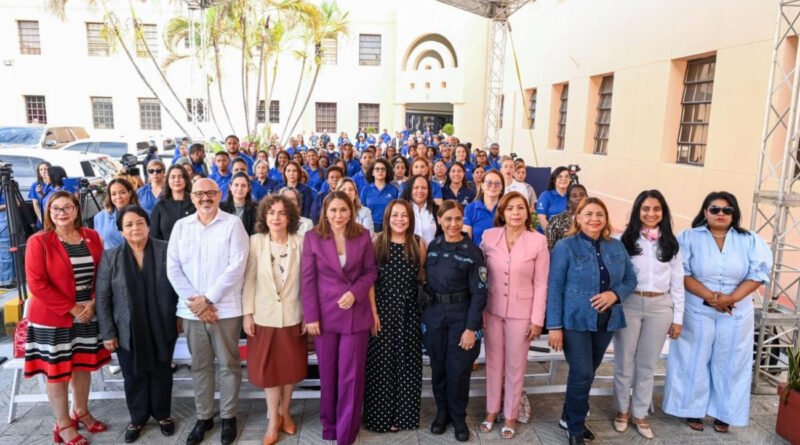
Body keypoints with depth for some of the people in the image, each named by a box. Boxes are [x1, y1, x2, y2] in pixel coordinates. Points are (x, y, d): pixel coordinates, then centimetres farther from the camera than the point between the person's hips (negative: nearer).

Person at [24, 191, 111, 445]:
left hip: (88, 314, 4)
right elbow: (37, 284, -15)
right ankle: (63, 424, 23)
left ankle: (80, 411, 36)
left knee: (83, 365, 15)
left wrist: (92, 303, -8)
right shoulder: (38, 242, -10)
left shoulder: (92, 237, 3)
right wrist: (72, 308, -16)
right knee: (56, 370, 7)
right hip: (52, 318, -4)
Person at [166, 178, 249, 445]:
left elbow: (236, 266, -12)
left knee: (228, 364, 8)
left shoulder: (232, 224, -3)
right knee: (200, 365, 14)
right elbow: (173, 267, 2)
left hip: (225, 308, -3)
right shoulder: (181, 226, 7)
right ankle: (203, 416, 29)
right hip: (192, 309, 3)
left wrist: (208, 299, -14)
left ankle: (228, 416, 23)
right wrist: (194, 301, -9)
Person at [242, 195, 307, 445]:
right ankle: (273, 419, 25)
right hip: (264, 316, 0)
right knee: (268, 368, 9)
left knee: (291, 367, 13)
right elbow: (249, 280, -3)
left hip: (293, 316, 0)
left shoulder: (300, 242, -6)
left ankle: (285, 413, 33)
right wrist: (247, 314, -5)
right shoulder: (255, 241, -5)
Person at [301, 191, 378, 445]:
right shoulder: (312, 237, -3)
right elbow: (307, 279, -4)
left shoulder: (363, 236, 0)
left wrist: (355, 292, -13)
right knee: (327, 372, 11)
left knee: (351, 374, 5)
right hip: (325, 312, 0)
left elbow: (371, 271, 5)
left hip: (356, 313, 0)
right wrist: (311, 316, -8)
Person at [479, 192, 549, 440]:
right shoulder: (488, 237, -4)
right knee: (494, 362, 15)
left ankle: (510, 416, 28)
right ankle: (492, 411, 32)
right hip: (493, 310, 2)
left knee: (515, 365, 11)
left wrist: (537, 319, -7)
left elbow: (541, 284, -7)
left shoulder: (538, 241, -9)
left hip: (521, 312, -2)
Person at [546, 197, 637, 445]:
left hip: (606, 322, 5)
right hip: (576, 321, -5)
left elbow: (630, 280, 10)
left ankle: (569, 417, 36)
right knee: (582, 374, -6)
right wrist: (554, 326, -14)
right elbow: (554, 288, -10)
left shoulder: (617, 247, 5)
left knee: (588, 373, 15)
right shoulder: (565, 247, -9)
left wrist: (615, 294, -12)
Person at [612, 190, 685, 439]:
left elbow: (677, 284, 7)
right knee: (624, 362, 9)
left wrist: (678, 318, 5)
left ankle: (640, 414, 28)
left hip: (660, 307, 2)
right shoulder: (625, 239, -3)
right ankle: (622, 410, 27)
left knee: (647, 364, 13)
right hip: (629, 304, -2)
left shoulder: (670, 244, 6)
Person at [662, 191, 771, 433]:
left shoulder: (749, 240, 3)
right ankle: (693, 409, 19)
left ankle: (723, 413, 24)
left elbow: (758, 273, -4)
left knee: (729, 363, 10)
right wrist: (710, 296, -19)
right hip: (697, 311, -2)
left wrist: (731, 298, -17)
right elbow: (682, 272, -9)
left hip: (736, 313, 2)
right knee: (694, 361, 5)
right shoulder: (689, 237, -3)